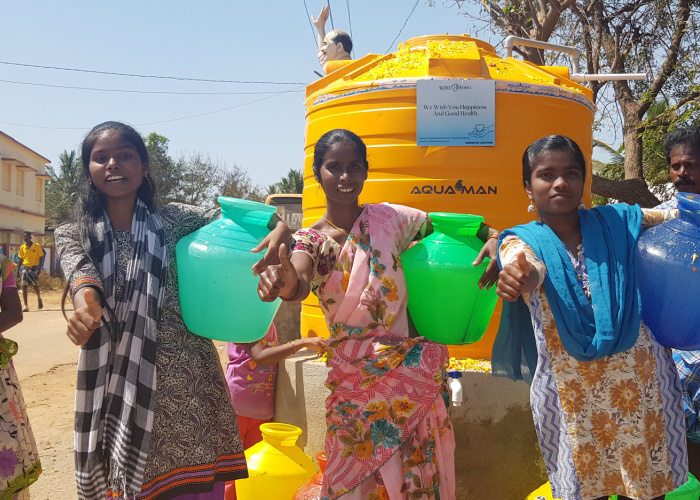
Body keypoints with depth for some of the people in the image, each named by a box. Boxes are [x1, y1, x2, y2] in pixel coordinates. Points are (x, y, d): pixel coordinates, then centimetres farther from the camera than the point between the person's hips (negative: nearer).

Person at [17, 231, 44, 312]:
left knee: (35, 286, 1)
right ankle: (26, 306, -10)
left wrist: (39, 269, -11)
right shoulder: (22, 247, 7)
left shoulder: (37, 246, -2)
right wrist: (19, 269, 8)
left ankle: (39, 299, 32)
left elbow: (40, 258, -2)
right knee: (24, 286, -8)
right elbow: (21, 259, 13)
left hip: (34, 267, -3)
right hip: (25, 267, 3)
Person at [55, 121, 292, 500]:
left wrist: (279, 232, -28)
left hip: (190, 378, 0)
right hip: (122, 388, 1)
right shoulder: (74, 234, 6)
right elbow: (80, 272, -15)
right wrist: (85, 304, -38)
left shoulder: (174, 221, 4)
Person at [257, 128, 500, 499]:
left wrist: (492, 241, -14)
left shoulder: (390, 219, 1)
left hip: (414, 374, 1)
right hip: (354, 380, -1)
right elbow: (300, 285, -24)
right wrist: (285, 283, -47)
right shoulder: (310, 240, -3)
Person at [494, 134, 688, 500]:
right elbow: (528, 265, -25)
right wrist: (520, 277, -48)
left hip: (641, 382, 2)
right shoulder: (523, 240, -3)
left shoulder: (616, 221, 3)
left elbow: (675, 214, 13)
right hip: (570, 394, -1)